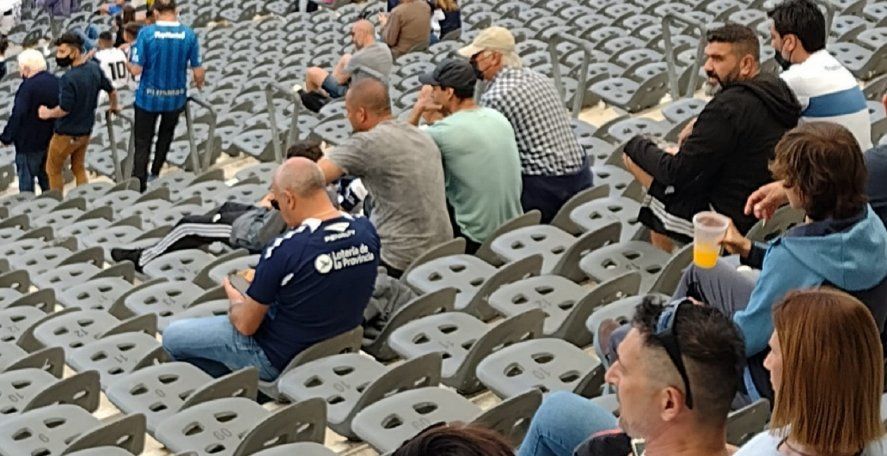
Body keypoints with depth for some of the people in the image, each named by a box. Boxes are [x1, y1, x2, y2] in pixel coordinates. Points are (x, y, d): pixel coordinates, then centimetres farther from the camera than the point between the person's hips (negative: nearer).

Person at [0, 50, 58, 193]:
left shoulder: (28, 86, -23)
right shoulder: (56, 82, 1)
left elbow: (17, 115, -24)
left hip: (30, 142, -8)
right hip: (51, 140, 8)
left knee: (26, 180, 3)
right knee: (46, 177, 21)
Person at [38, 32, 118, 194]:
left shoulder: (68, 79, -29)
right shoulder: (95, 68, -6)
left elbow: (64, 109, -27)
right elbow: (111, 90, 7)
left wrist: (48, 113, -7)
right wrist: (114, 107, 27)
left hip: (66, 134, -7)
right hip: (86, 131, 7)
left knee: (53, 170, 13)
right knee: (79, 169, 22)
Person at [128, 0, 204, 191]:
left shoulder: (146, 33, -16)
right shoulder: (189, 35, -10)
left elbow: (136, 70, -16)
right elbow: (198, 72, -7)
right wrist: (199, 82, 16)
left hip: (148, 97, -2)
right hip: (175, 97, 2)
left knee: (142, 142, 10)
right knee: (166, 134, 28)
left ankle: (139, 184, 7)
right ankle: (155, 173, 35)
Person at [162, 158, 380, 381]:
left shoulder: (285, 249, -29)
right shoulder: (367, 231, -10)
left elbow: (246, 325, -17)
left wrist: (236, 301, 6)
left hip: (282, 358, -7)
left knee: (173, 336, 7)